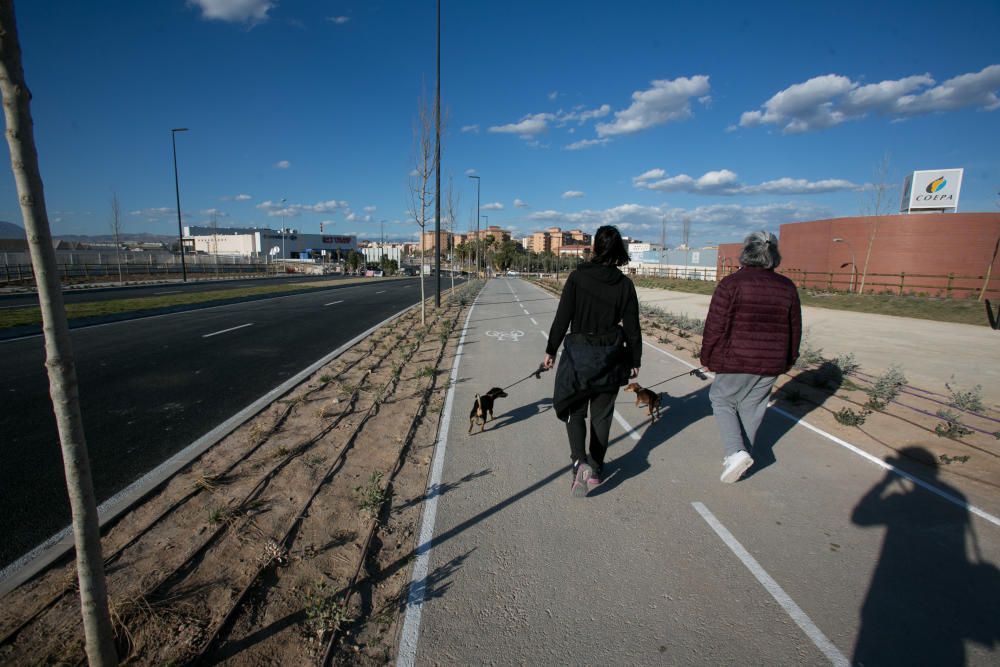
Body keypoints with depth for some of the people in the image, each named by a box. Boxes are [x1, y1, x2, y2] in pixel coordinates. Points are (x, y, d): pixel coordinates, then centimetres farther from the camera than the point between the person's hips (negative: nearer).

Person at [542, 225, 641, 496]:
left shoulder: (577, 277, -8)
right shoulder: (624, 284, -2)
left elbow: (562, 318, -8)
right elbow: (632, 327, 0)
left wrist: (551, 350, 1)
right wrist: (634, 360, 11)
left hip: (578, 353, -2)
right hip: (610, 356, 2)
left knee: (574, 409, 11)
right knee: (602, 414, 15)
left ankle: (580, 462, -10)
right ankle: (596, 466, 28)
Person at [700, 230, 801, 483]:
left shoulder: (731, 284, -12)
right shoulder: (787, 287, 5)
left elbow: (715, 326, -12)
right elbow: (794, 330, 13)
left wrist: (708, 358, -1)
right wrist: (787, 361, 24)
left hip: (736, 361, -5)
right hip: (771, 364, 5)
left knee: (722, 400, 12)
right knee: (751, 409, 16)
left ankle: (736, 451, -3)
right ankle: (741, 455, 27)